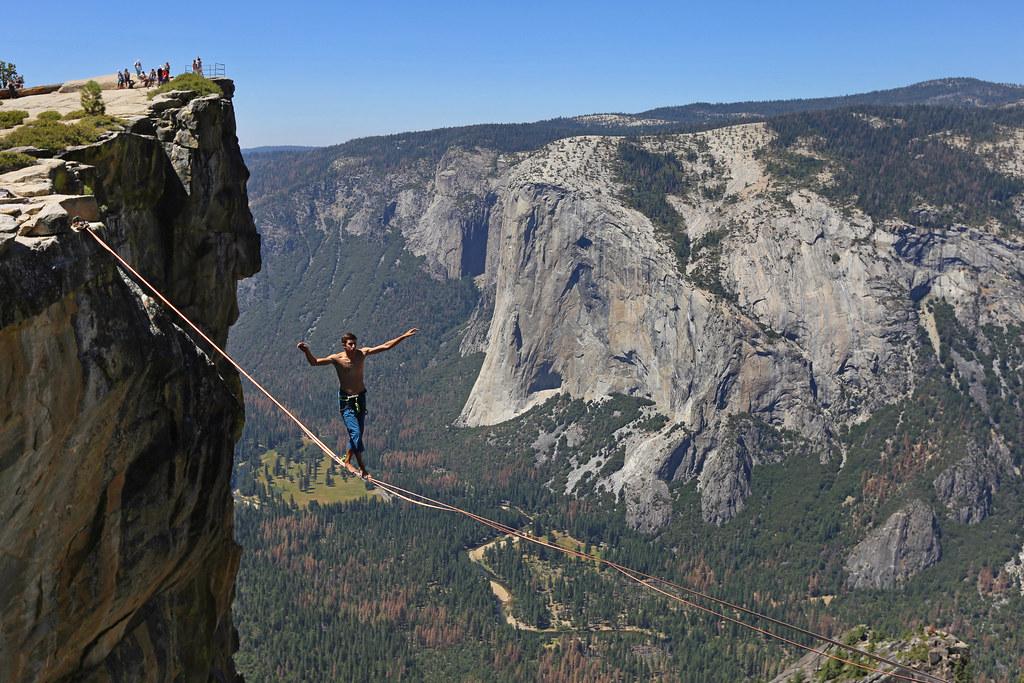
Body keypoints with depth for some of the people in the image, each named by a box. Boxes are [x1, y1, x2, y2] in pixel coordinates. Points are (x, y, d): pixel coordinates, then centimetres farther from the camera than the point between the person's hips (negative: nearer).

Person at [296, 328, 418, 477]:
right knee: (356, 433, -14)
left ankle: (347, 461, 28)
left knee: (357, 434, 10)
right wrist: (307, 351, -39)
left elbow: (386, 346, 1)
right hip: (346, 401, -4)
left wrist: (404, 336, -2)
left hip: (361, 398, 5)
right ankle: (362, 467, -5)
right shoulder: (337, 358, -13)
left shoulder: (362, 353, -3)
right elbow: (314, 362, -20)